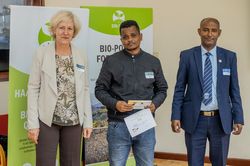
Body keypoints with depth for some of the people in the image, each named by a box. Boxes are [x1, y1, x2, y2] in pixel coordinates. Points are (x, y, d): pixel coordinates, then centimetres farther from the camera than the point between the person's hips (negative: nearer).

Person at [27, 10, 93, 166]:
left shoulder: (81, 56, 5)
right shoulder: (43, 52, -4)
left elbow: (85, 89, 8)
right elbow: (33, 88, -4)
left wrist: (88, 121, 3)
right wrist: (33, 123, -9)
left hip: (74, 120, 3)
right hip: (47, 119, -3)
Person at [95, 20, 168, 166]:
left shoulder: (153, 62, 8)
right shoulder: (111, 62, 1)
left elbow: (162, 89, 14)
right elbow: (100, 89, 3)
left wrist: (155, 104, -6)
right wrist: (115, 104, -15)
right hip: (119, 125, -2)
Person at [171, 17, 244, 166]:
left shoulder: (229, 56, 3)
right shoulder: (187, 56, -1)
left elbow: (234, 90, 5)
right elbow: (179, 89, 1)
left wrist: (238, 118, 0)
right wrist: (176, 116, -6)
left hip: (221, 120, 1)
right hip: (194, 120, -1)